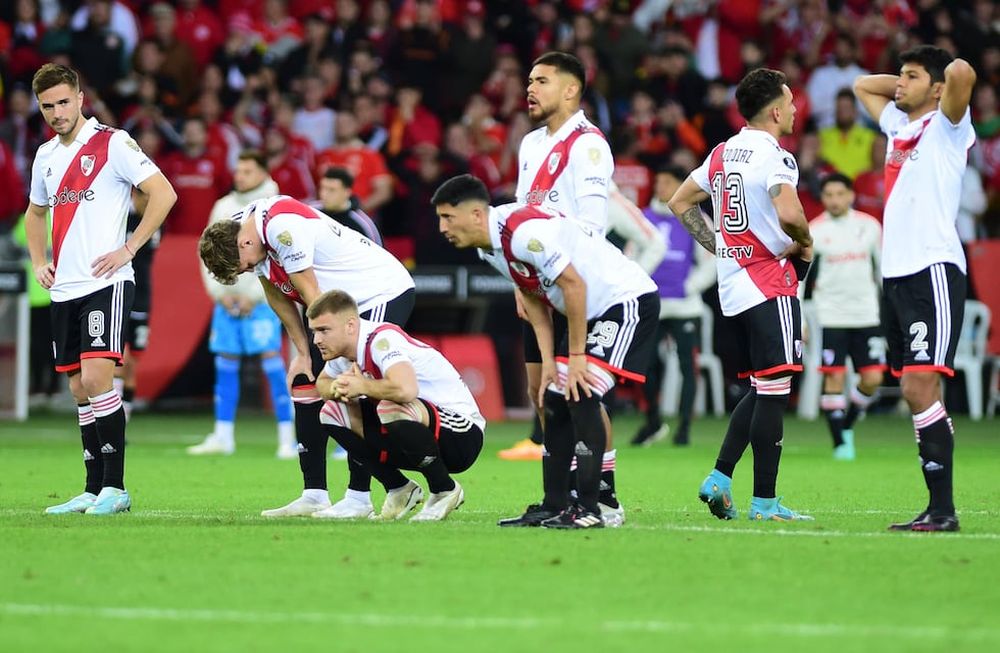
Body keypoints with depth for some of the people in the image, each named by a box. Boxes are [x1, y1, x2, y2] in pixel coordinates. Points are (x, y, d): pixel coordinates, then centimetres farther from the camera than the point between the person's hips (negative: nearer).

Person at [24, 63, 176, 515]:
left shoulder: (113, 143, -6)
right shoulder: (46, 155, 15)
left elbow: (164, 194, -10)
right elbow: (36, 212, 31)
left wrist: (128, 249, -13)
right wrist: (38, 262, 16)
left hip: (105, 282, -7)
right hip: (64, 289, 7)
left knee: (96, 377, -17)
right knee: (79, 389, 7)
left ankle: (115, 486, -13)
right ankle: (94, 490, 12)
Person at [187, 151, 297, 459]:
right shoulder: (223, 207, 12)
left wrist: (253, 296, -11)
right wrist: (220, 293, 1)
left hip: (261, 301, -5)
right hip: (226, 301, 5)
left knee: (272, 360, -12)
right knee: (225, 364, 5)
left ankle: (288, 438, -10)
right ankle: (223, 437, 11)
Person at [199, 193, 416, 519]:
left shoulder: (283, 227, -30)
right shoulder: (245, 229, -2)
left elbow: (312, 297, -22)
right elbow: (278, 295, 8)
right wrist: (303, 353, 4)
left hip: (385, 293, -10)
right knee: (305, 385, 4)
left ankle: (359, 495, -10)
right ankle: (314, 494, 6)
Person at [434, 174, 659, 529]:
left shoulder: (524, 231, -27)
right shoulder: (489, 248, 3)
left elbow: (573, 285, -26)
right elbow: (534, 300, 10)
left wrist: (576, 356, -20)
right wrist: (549, 362, 2)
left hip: (627, 299, -10)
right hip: (591, 311, 10)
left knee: (581, 397, -19)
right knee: (555, 402, 7)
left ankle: (588, 509, -16)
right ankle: (554, 507, 13)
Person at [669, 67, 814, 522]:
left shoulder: (722, 153, 12)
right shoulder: (773, 155, -13)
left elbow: (680, 202, 22)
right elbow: (788, 213, -29)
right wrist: (805, 242, -9)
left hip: (732, 286, 8)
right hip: (770, 286, -8)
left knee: (759, 390, 18)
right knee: (773, 391, -4)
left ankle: (720, 477, 9)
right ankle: (764, 501, -4)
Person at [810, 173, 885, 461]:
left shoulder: (869, 226, 3)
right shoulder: (814, 231, -3)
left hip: (866, 315, 2)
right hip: (831, 315, -2)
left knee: (872, 380, -3)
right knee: (834, 378, -7)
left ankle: (847, 425, 21)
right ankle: (840, 443, 1)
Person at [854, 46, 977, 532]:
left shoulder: (946, 125, -2)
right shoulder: (898, 124, 20)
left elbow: (962, 74, -21)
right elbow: (863, 85, 36)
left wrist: (951, 74, 0)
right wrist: (905, 85, 23)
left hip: (934, 269, -8)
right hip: (896, 273, 8)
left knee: (921, 387, -17)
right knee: (912, 393, 5)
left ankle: (943, 507, -18)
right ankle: (937, 507, 6)